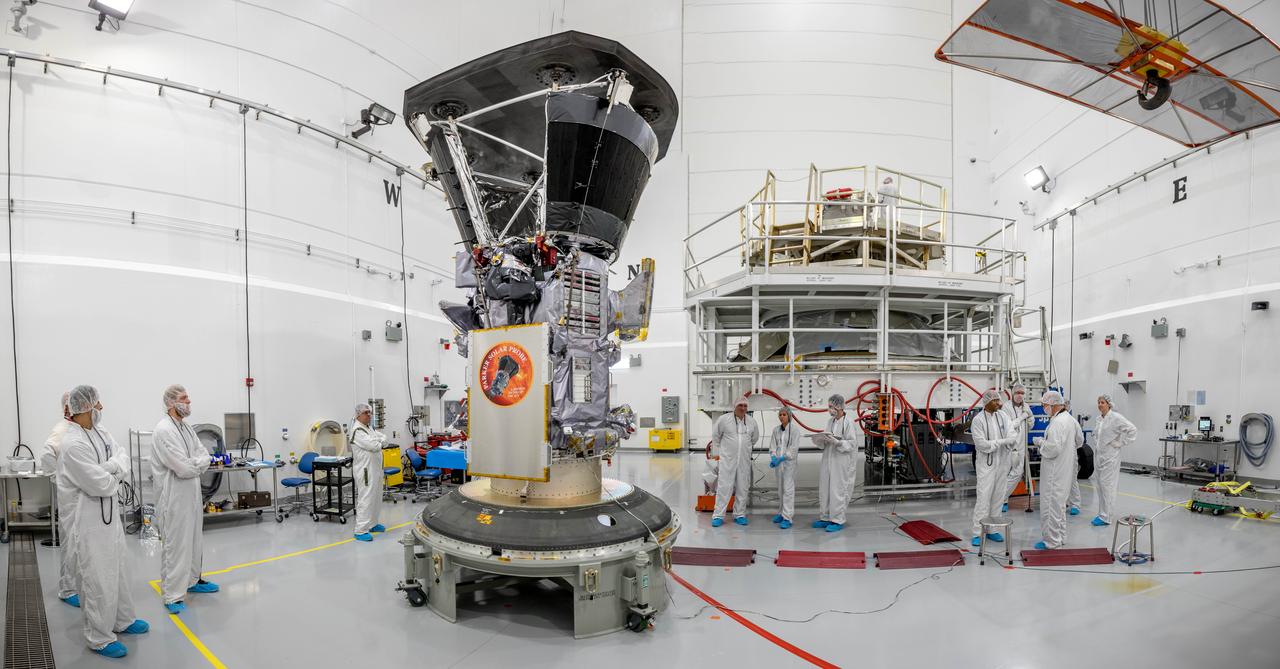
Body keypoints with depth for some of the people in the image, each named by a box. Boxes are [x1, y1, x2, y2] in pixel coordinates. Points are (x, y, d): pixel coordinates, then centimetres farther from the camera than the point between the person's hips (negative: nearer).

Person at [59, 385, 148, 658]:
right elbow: (102, 485, -23)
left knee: (119, 568, 20)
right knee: (99, 577, 2)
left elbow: (122, 455, 3)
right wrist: (116, 475, -3)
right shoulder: (73, 444, -23)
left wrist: (111, 468, -16)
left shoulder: (100, 431, 2)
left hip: (110, 508, 8)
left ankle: (122, 620, 36)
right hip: (92, 514, -8)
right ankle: (99, 637, 17)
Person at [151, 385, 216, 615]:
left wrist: (192, 464, -11)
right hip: (175, 496, -9)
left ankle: (192, 579, 33)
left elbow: (205, 455, 8)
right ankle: (172, 595, 8)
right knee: (175, 544, -1)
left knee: (194, 539, 19)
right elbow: (183, 468, -22)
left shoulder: (186, 427, 10)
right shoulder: (164, 430, -18)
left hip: (192, 492, 9)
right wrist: (198, 464, -3)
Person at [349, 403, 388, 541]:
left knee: (376, 497, 16)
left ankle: (372, 523, 27)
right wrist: (379, 442, -1)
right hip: (365, 470, -10)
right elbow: (374, 446, -22)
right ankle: (360, 531, -4)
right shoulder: (357, 431, -15)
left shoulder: (369, 428, 15)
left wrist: (378, 441, -10)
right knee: (365, 499, -8)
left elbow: (384, 439, 10)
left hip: (375, 469, 10)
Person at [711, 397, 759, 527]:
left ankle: (739, 515, 21)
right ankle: (718, 516, 2)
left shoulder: (752, 422, 3)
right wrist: (720, 449, 9)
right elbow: (715, 435, 5)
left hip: (744, 461, 4)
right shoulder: (724, 419, -8)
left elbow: (755, 438, 21)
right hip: (727, 460, -4)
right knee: (724, 487, -4)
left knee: (743, 488, 9)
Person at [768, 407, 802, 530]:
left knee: (788, 489, -9)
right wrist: (773, 457, -11)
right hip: (778, 461, 5)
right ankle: (781, 513, 25)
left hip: (789, 461, -5)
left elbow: (794, 447, -11)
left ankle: (787, 518, -9)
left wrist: (782, 458, -19)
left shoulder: (795, 429, -6)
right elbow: (773, 445, 6)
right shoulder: (776, 430, 7)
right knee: (780, 489, 13)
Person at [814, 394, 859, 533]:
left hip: (841, 463, -7)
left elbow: (852, 443, -13)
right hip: (828, 460, 7)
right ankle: (825, 518, 20)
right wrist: (822, 440, -2)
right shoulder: (830, 421, 12)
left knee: (838, 491, -2)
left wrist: (837, 442, -23)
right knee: (824, 489, 10)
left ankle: (838, 520, 8)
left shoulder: (848, 422, -10)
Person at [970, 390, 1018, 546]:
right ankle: (978, 533, 0)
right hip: (986, 464, -5)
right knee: (983, 498, -6)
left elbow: (1013, 434, -2)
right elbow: (981, 444, -16)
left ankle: (992, 530, 22)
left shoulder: (1002, 416, 5)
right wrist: (1001, 441, -13)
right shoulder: (978, 420, -11)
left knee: (998, 497, 11)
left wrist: (1011, 440, -23)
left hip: (1002, 463, 6)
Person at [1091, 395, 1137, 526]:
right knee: (1101, 485, 11)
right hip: (1099, 455, 7)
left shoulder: (1116, 417, -11)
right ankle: (1102, 513, 19)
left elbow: (1132, 430, -16)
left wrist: (1120, 443, -13)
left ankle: (1105, 517, -3)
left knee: (1106, 485, -7)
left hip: (1110, 456, -7)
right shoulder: (1099, 418, 11)